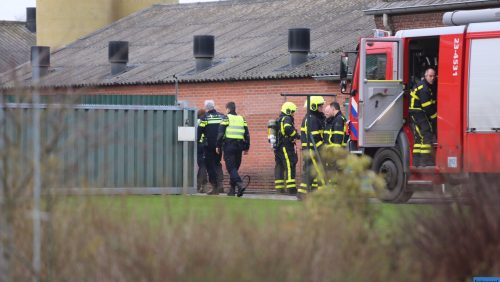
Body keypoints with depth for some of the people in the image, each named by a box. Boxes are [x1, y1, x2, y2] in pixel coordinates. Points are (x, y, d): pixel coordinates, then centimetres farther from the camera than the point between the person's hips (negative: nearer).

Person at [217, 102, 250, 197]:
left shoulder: (226, 118, -1)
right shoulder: (241, 119, 14)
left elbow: (221, 133, -7)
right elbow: (247, 134, 14)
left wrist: (218, 146, -1)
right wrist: (246, 148, 18)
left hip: (228, 146, -5)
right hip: (239, 146, 5)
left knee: (231, 167, -8)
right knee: (235, 167, 14)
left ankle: (240, 184, -28)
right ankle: (232, 189, 16)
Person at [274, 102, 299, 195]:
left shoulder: (278, 120, 21)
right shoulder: (287, 119, -8)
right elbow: (288, 129, -27)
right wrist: (296, 136, -15)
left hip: (278, 147, 9)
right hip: (286, 147, -9)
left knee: (279, 167, 11)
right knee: (290, 167, -10)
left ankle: (279, 188, 13)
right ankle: (291, 188, -15)